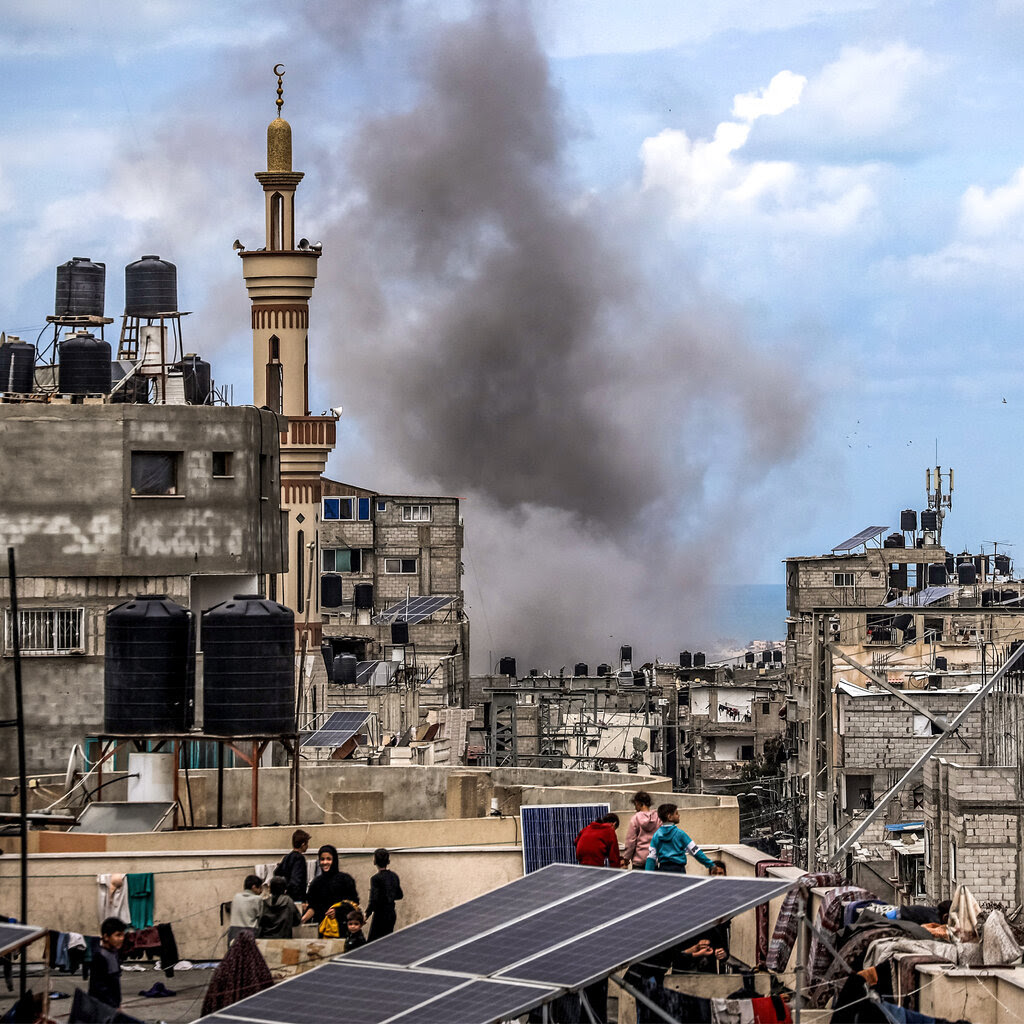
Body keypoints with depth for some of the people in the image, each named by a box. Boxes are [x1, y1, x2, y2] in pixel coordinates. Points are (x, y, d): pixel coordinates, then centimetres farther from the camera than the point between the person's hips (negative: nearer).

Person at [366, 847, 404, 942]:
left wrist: (366, 915, -12)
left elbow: (374, 900, -20)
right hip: (392, 914, 7)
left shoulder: (376, 879, -16)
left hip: (380, 914, -7)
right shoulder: (394, 876, 5)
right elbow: (399, 895, 16)